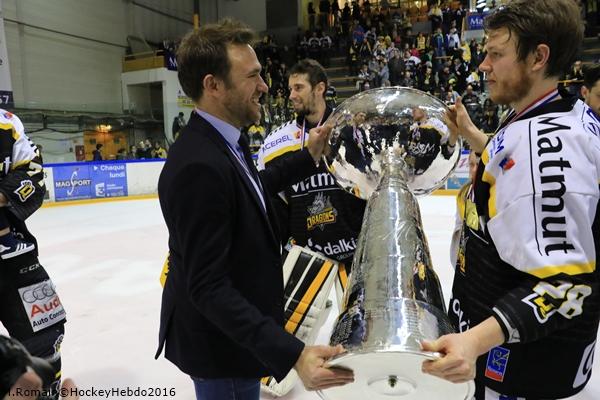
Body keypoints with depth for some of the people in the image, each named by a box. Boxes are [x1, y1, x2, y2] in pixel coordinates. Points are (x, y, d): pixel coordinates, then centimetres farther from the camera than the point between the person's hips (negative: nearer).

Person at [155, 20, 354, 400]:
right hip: (219, 342, -9)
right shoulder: (199, 166, -31)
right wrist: (291, 354, -34)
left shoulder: (222, 141, -1)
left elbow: (252, 190, 17)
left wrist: (308, 158, 13)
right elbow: (208, 287, -30)